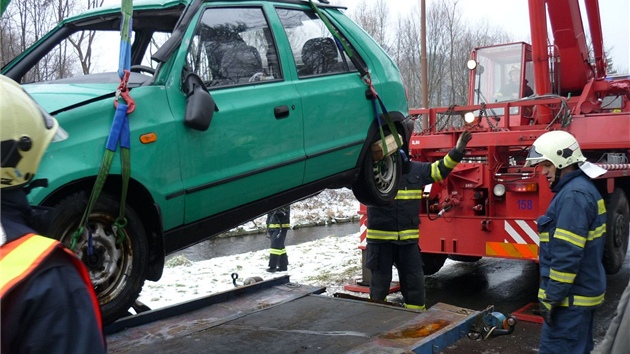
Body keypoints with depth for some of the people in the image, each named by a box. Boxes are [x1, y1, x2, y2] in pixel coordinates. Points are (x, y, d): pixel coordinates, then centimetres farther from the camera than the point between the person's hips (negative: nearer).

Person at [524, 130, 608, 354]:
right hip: (582, 291, 11)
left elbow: (567, 254, -25)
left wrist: (552, 297, -20)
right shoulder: (581, 188, 13)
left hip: (571, 296, -11)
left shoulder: (574, 195, -20)